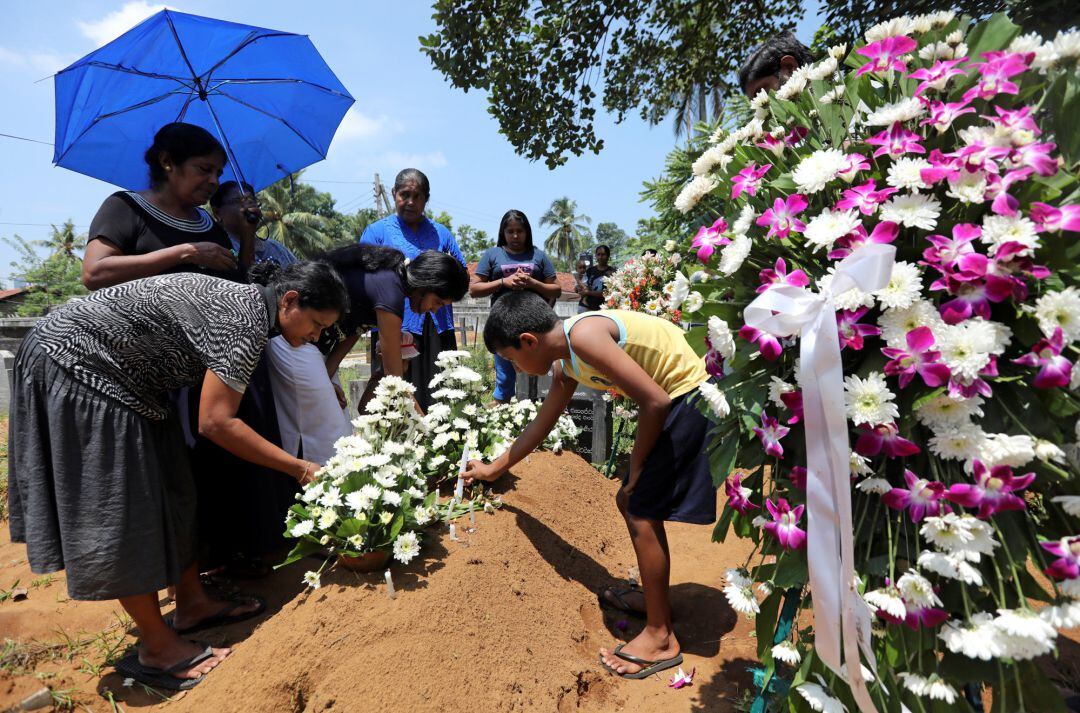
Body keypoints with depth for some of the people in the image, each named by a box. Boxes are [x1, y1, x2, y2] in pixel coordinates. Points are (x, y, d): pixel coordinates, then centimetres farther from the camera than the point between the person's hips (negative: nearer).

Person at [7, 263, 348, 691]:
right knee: (119, 507, -5)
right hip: (75, 364, -10)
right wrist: (298, 468, -22)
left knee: (169, 491, 10)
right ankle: (157, 648, 6)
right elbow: (216, 423, -27)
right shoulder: (246, 320, -26)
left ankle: (192, 604, 21)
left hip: (120, 378, 10)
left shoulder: (242, 302, 2)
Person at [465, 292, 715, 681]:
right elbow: (541, 424, 21)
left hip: (693, 394, -9)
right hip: (674, 400, 9)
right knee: (632, 501, 16)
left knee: (641, 512, -4)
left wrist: (635, 470, -10)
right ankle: (654, 597, 35)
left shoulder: (583, 335, -23)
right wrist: (494, 468, 30)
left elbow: (655, 402, -23)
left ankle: (660, 638, 12)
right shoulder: (568, 365, 7)